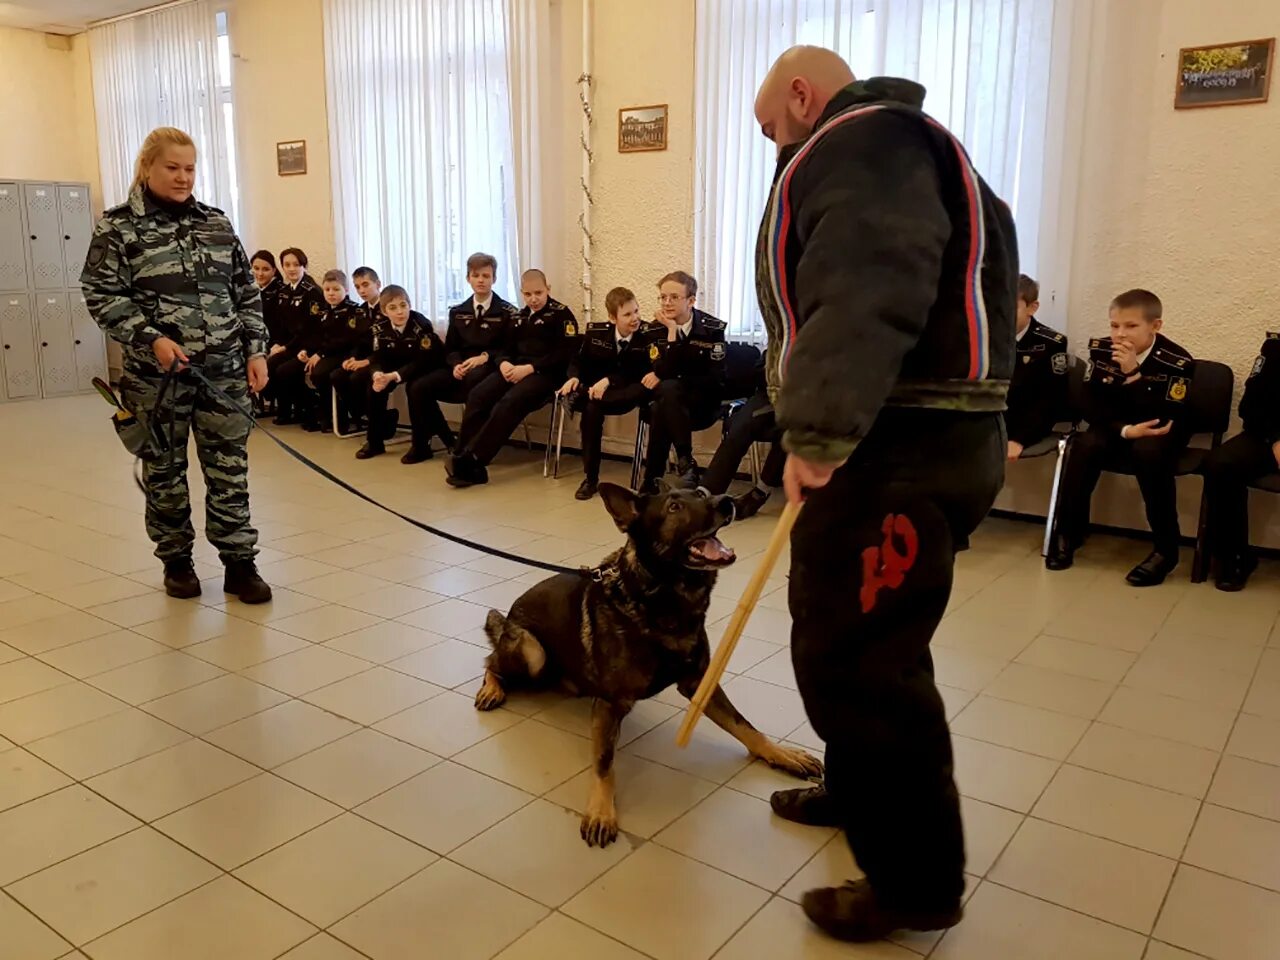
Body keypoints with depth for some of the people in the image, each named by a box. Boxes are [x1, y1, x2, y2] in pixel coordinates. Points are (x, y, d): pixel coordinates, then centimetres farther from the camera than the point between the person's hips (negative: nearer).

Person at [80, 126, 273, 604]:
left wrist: (256, 350, 3)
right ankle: (176, 561, 24)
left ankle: (239, 563, 10)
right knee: (164, 470, 9)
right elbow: (102, 296, -6)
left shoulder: (216, 223, 9)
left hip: (224, 370, 3)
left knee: (229, 467, 3)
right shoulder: (118, 227, -2)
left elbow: (247, 293, 11)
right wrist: (151, 339, -18)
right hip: (156, 374, -2)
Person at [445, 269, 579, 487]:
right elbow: (505, 347, 21)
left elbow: (564, 354, -10)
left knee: (509, 403, -33)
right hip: (515, 369, 6)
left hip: (545, 373, -6)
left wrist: (530, 368, -18)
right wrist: (504, 363, -6)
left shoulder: (561, 314, 1)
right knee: (477, 396, -21)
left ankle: (471, 460, -33)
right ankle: (465, 461, -25)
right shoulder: (520, 317, 23)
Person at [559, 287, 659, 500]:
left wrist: (609, 381, -25)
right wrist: (574, 377, -14)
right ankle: (590, 478, -24)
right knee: (592, 408, -34)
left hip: (627, 394, -2)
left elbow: (641, 374, -12)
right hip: (595, 389, 2)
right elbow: (579, 361, 11)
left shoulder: (647, 336, -8)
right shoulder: (595, 332, 4)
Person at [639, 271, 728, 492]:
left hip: (703, 404, -2)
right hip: (670, 402, 2)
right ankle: (685, 463, -26)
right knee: (666, 391, -33)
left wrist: (665, 381, -12)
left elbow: (716, 379, -10)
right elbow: (662, 372, -14)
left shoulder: (713, 328, -6)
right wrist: (672, 332, -21)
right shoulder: (656, 328, -1)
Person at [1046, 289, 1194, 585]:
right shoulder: (1100, 351, -8)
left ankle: (1166, 547, -24)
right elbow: (1093, 407, -6)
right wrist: (1125, 430, -24)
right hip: (1116, 428, 3)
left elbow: (1165, 418, -28)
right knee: (1084, 445, -28)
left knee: (1148, 452, -36)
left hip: (1161, 432, -3)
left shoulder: (1177, 361, -20)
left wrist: (1134, 374, -34)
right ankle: (1068, 531, -13)